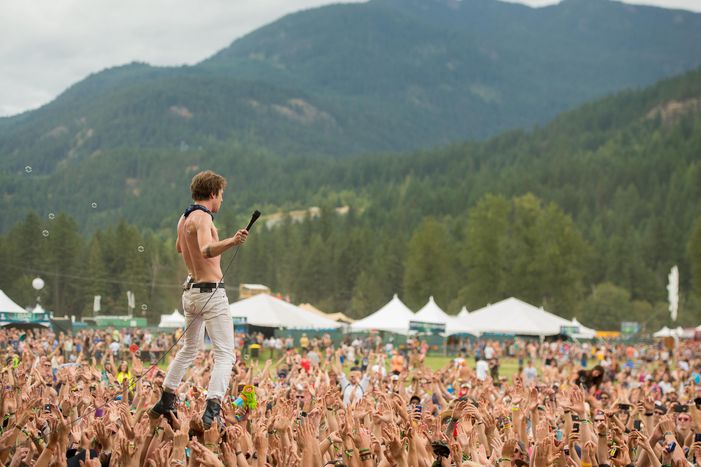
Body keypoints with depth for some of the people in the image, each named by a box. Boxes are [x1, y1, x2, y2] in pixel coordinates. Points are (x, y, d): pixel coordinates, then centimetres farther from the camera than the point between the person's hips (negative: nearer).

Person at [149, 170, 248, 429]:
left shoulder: (184, 218, 12)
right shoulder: (203, 218, -15)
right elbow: (206, 250, -34)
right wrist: (231, 242, -50)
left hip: (191, 290, 9)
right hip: (211, 291, -9)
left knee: (189, 349, 24)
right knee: (225, 355, -11)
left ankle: (165, 403, 29)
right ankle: (212, 409, -25)